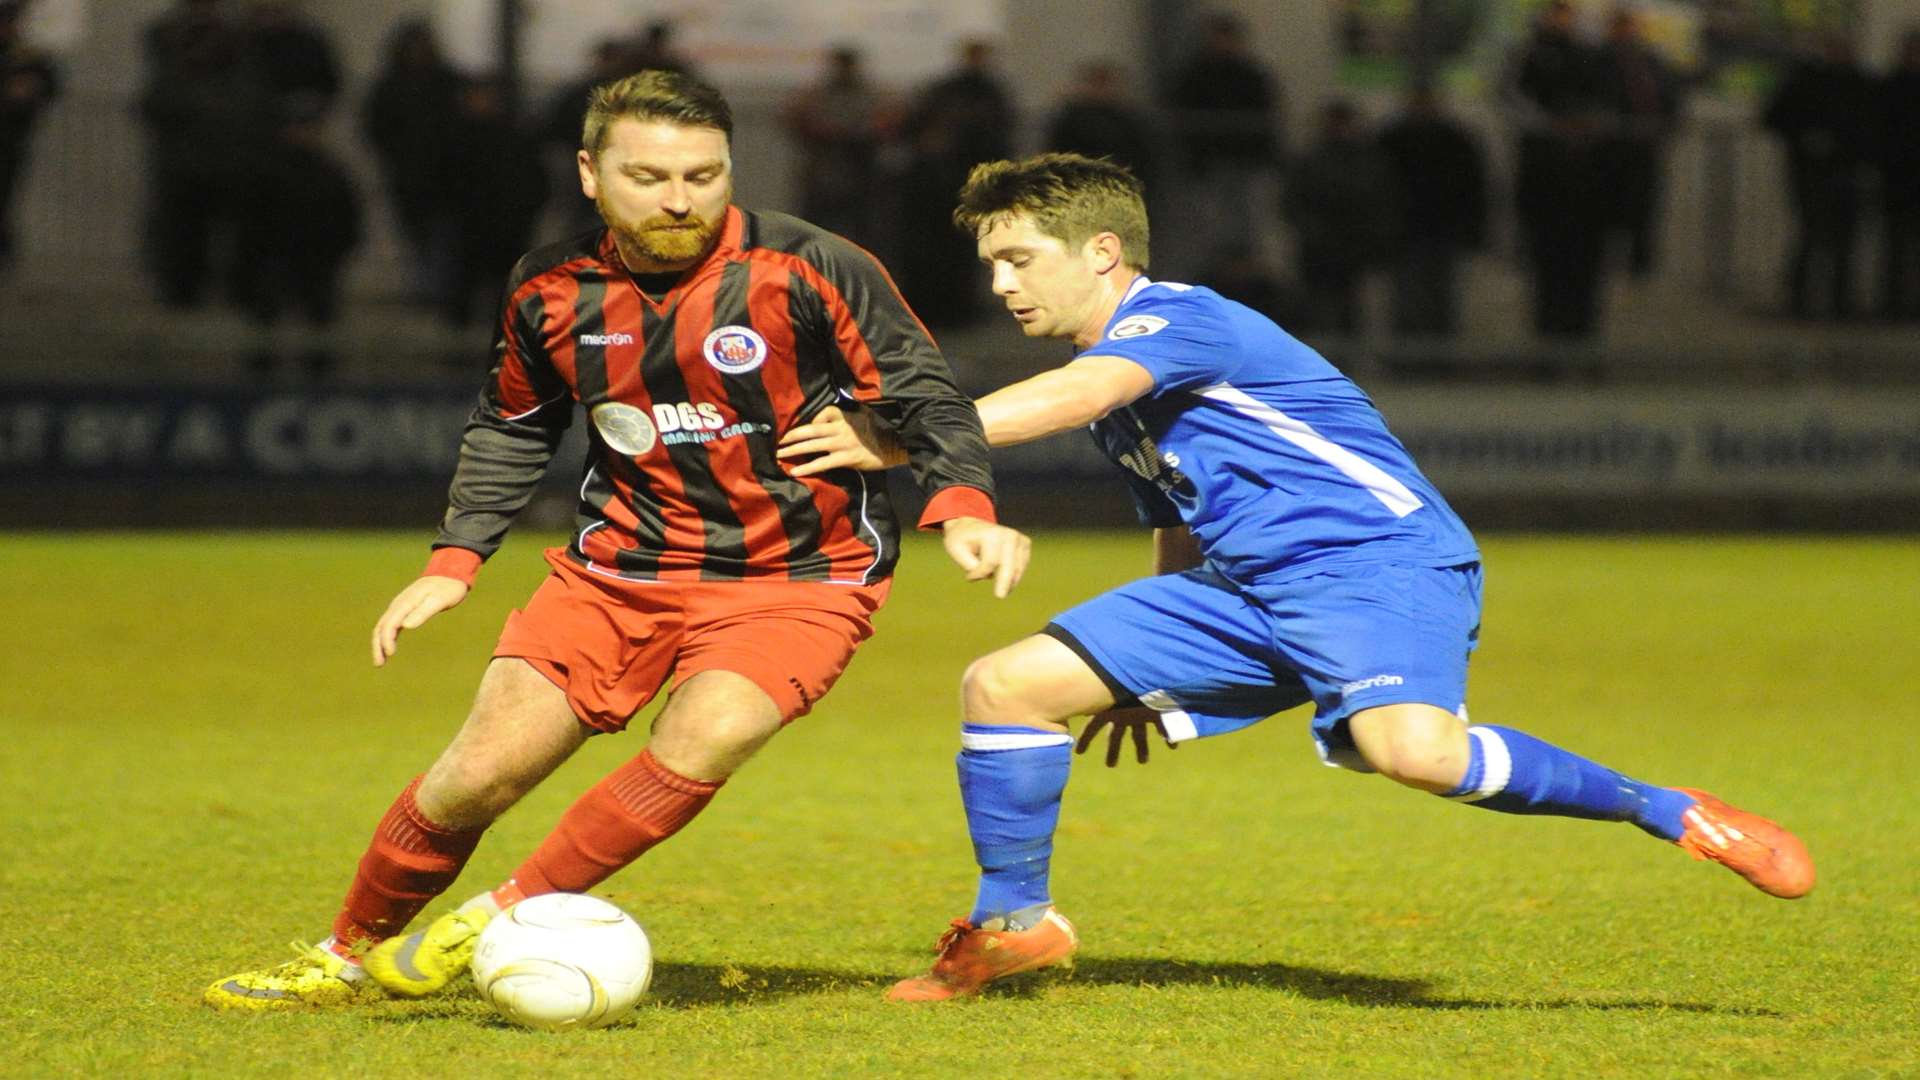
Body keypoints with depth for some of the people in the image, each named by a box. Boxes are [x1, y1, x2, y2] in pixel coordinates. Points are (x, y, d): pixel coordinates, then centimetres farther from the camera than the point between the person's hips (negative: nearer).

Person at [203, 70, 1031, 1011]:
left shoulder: (813, 272, -14)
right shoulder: (552, 290, -1)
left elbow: (923, 396, -7)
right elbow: (510, 428, 16)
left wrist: (962, 510, -24)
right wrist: (454, 561, 7)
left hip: (797, 579, -3)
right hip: (617, 570, 3)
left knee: (696, 747, -29)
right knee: (480, 772, -6)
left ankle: (505, 918, -9)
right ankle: (348, 956, 19)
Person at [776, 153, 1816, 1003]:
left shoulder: (1173, 314, -11)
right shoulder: (1119, 392, 18)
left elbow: (1072, 397, -32)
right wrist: (1146, 674, 31)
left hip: (1381, 560, -9)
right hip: (1238, 589, 9)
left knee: (1409, 747, -38)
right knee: (1003, 685, 0)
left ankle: (1669, 812, -21)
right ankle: (1012, 923, 18)